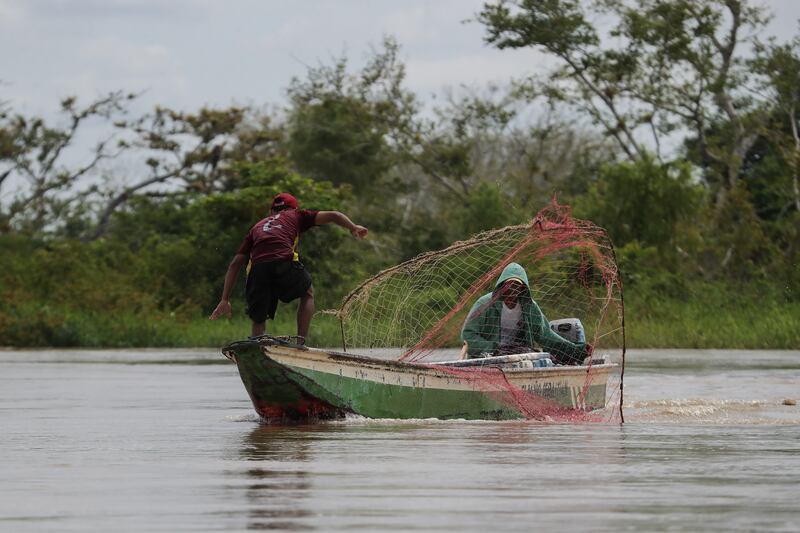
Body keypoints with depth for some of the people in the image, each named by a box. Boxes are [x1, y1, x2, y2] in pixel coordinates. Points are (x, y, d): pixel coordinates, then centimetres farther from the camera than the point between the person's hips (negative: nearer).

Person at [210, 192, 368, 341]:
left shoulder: (257, 228, 34)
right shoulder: (296, 215, 30)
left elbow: (235, 264, 27)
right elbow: (332, 215, 21)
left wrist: (225, 300, 25)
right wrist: (353, 228, 17)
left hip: (257, 269, 2)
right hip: (285, 264, -2)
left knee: (258, 321, 19)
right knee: (307, 294, 29)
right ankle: (301, 342, 18)